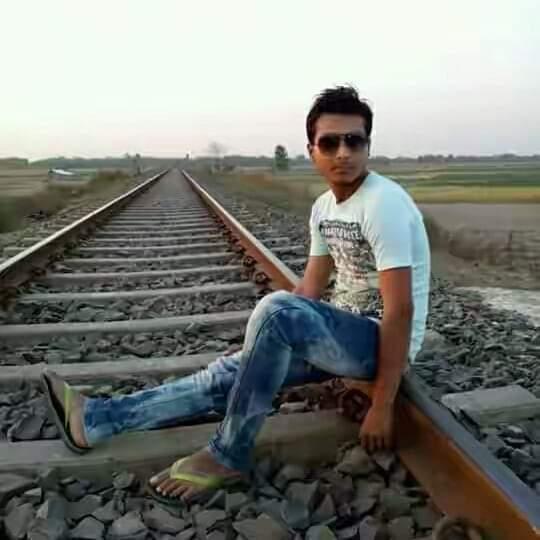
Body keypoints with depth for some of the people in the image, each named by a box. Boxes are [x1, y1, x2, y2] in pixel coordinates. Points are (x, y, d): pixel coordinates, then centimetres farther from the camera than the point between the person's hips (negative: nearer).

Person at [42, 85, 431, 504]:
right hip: (347, 333, 8)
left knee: (277, 310, -32)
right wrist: (257, 346, 5)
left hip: (383, 342, -7)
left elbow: (401, 310, -23)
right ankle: (97, 418, 5)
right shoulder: (324, 207, 6)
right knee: (231, 372, -2)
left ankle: (229, 456, -14)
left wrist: (382, 407, -20)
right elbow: (309, 291, 9)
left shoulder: (383, 204, -20)